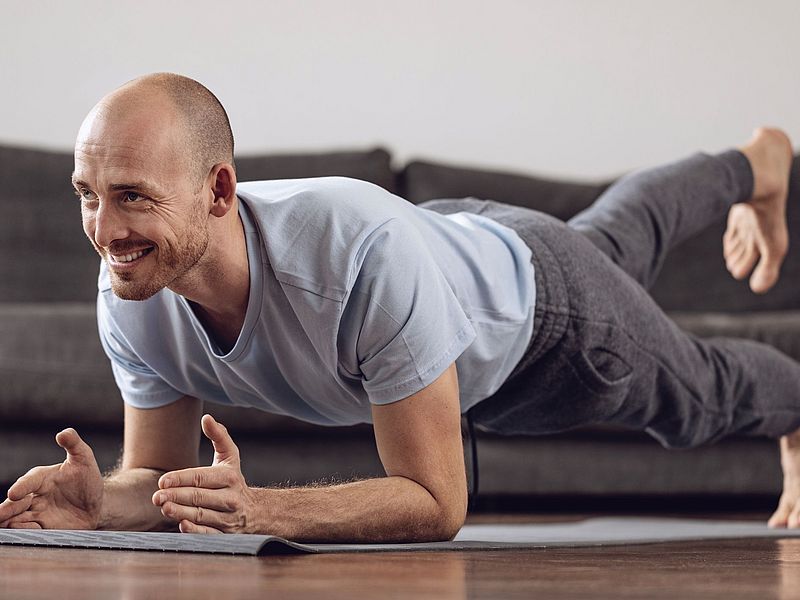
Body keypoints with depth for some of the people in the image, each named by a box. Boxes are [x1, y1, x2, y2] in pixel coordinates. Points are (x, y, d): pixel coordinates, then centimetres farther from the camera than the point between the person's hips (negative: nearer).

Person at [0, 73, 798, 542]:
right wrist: (102, 503, -46)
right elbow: (162, 475, -22)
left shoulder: (366, 252, -53)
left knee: (696, 400, 27)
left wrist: (259, 509, -63)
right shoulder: (131, 301, -35)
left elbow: (435, 504, -47)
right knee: (622, 232, 38)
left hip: (540, 312, -5)